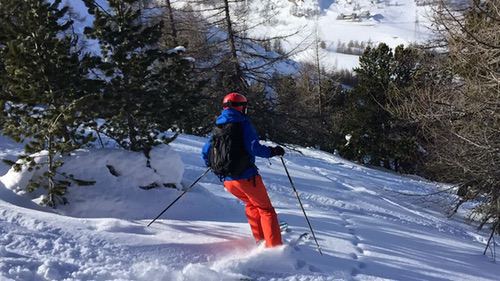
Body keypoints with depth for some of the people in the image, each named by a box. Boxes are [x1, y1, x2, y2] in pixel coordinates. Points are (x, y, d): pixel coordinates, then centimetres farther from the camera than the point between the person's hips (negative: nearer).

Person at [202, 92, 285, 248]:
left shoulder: (218, 127, 11)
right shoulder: (243, 123, -8)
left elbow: (206, 151, 13)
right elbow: (254, 148, -18)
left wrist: (210, 164, 32)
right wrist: (273, 151, -3)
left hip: (227, 180, 6)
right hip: (246, 176, -6)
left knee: (251, 204, 27)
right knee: (265, 209, 6)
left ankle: (260, 240, 24)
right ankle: (274, 247, -2)